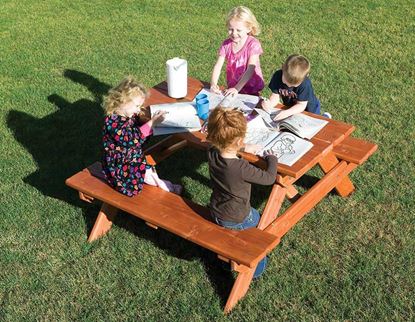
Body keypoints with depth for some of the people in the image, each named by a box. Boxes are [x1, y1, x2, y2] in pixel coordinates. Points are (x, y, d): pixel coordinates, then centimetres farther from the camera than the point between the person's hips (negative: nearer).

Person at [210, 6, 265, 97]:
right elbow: (218, 66, -8)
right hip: (232, 88, 4)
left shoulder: (253, 44, -14)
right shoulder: (226, 44, -2)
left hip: (251, 90, -3)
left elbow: (250, 70, -21)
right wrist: (213, 84, -26)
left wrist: (237, 88, -31)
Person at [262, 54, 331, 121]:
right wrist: (269, 104, -41)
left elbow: (301, 105, -31)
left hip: (309, 110, -4)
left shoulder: (305, 84, -35)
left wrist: (287, 112, -48)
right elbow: (276, 95, -18)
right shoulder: (278, 76, -23)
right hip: (290, 108, 4)